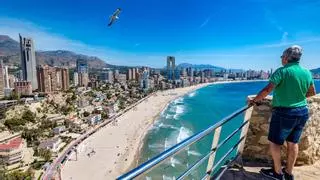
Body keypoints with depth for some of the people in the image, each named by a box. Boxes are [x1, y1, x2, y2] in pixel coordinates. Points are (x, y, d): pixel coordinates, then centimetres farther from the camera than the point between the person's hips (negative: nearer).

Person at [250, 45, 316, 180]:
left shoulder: (282, 71, -16)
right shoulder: (307, 73, 4)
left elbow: (267, 90, -24)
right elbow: (312, 92, 16)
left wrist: (254, 100, -12)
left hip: (284, 113, -7)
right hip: (302, 112, 7)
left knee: (274, 142, 7)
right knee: (293, 143, 15)